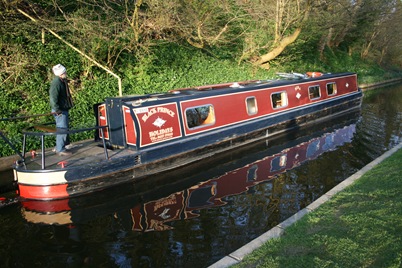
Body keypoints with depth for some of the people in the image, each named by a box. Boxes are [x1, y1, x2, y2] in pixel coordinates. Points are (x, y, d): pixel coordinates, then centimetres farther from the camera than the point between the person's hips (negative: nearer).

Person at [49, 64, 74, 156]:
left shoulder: (62, 81, 13)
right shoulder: (56, 83, -19)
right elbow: (53, 98, -25)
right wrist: (57, 110, -24)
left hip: (64, 109, 10)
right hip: (60, 111, -10)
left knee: (64, 128, 18)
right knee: (62, 129, -6)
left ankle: (60, 147, 29)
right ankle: (60, 150, 2)